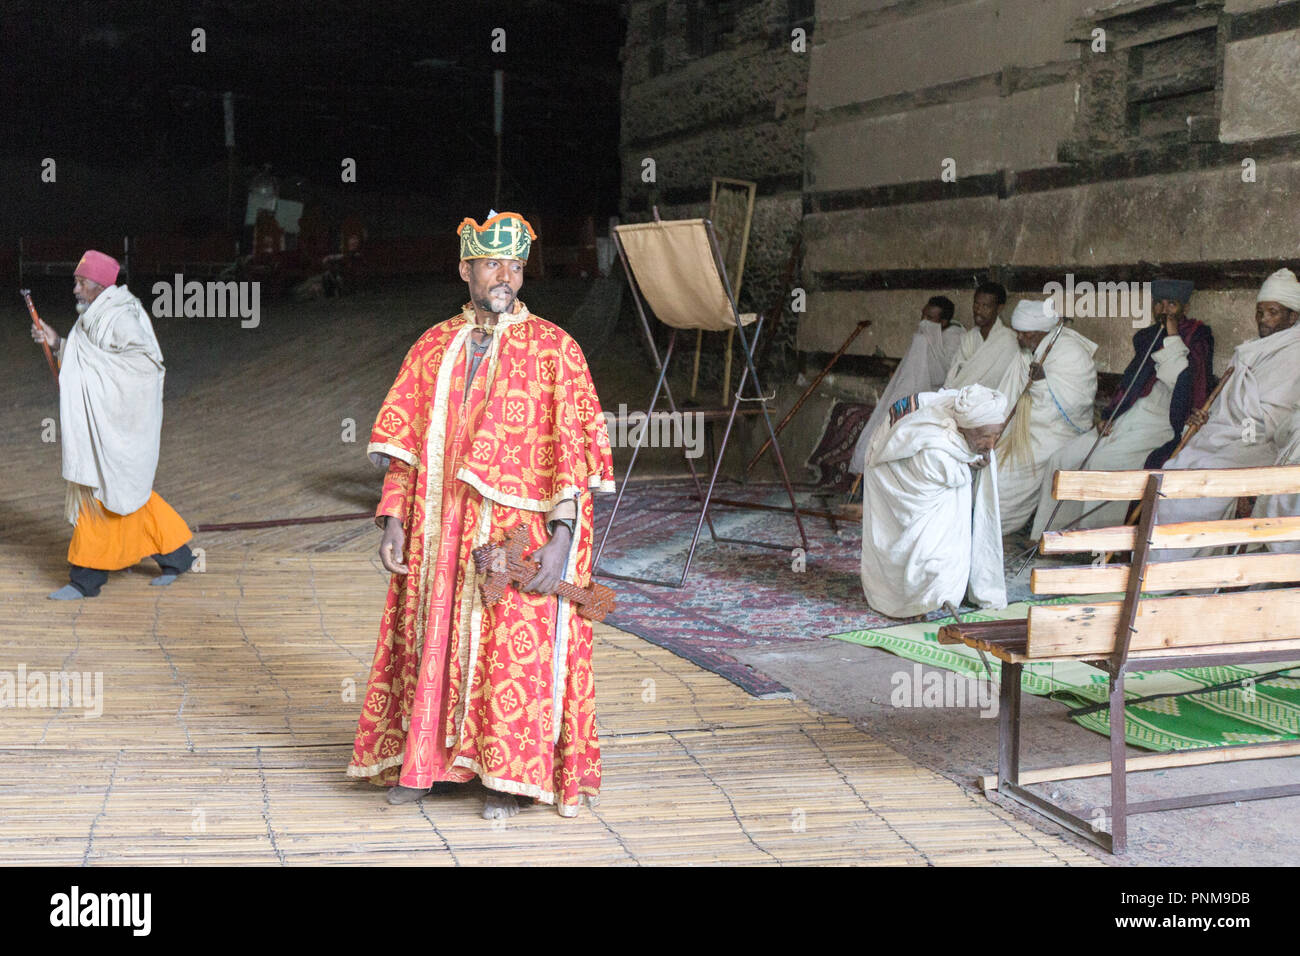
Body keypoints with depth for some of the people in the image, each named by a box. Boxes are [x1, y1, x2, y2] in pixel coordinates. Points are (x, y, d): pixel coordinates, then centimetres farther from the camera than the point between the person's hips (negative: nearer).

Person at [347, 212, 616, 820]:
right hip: (442, 531, 4)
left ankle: (510, 774, 15)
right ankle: (426, 760, 26)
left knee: (515, 650, 0)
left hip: (520, 533, -3)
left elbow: (574, 447, -8)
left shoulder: (554, 349, -3)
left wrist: (559, 537, -17)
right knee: (435, 639, 10)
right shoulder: (434, 348, 9)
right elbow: (405, 443, 10)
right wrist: (394, 521, -2)